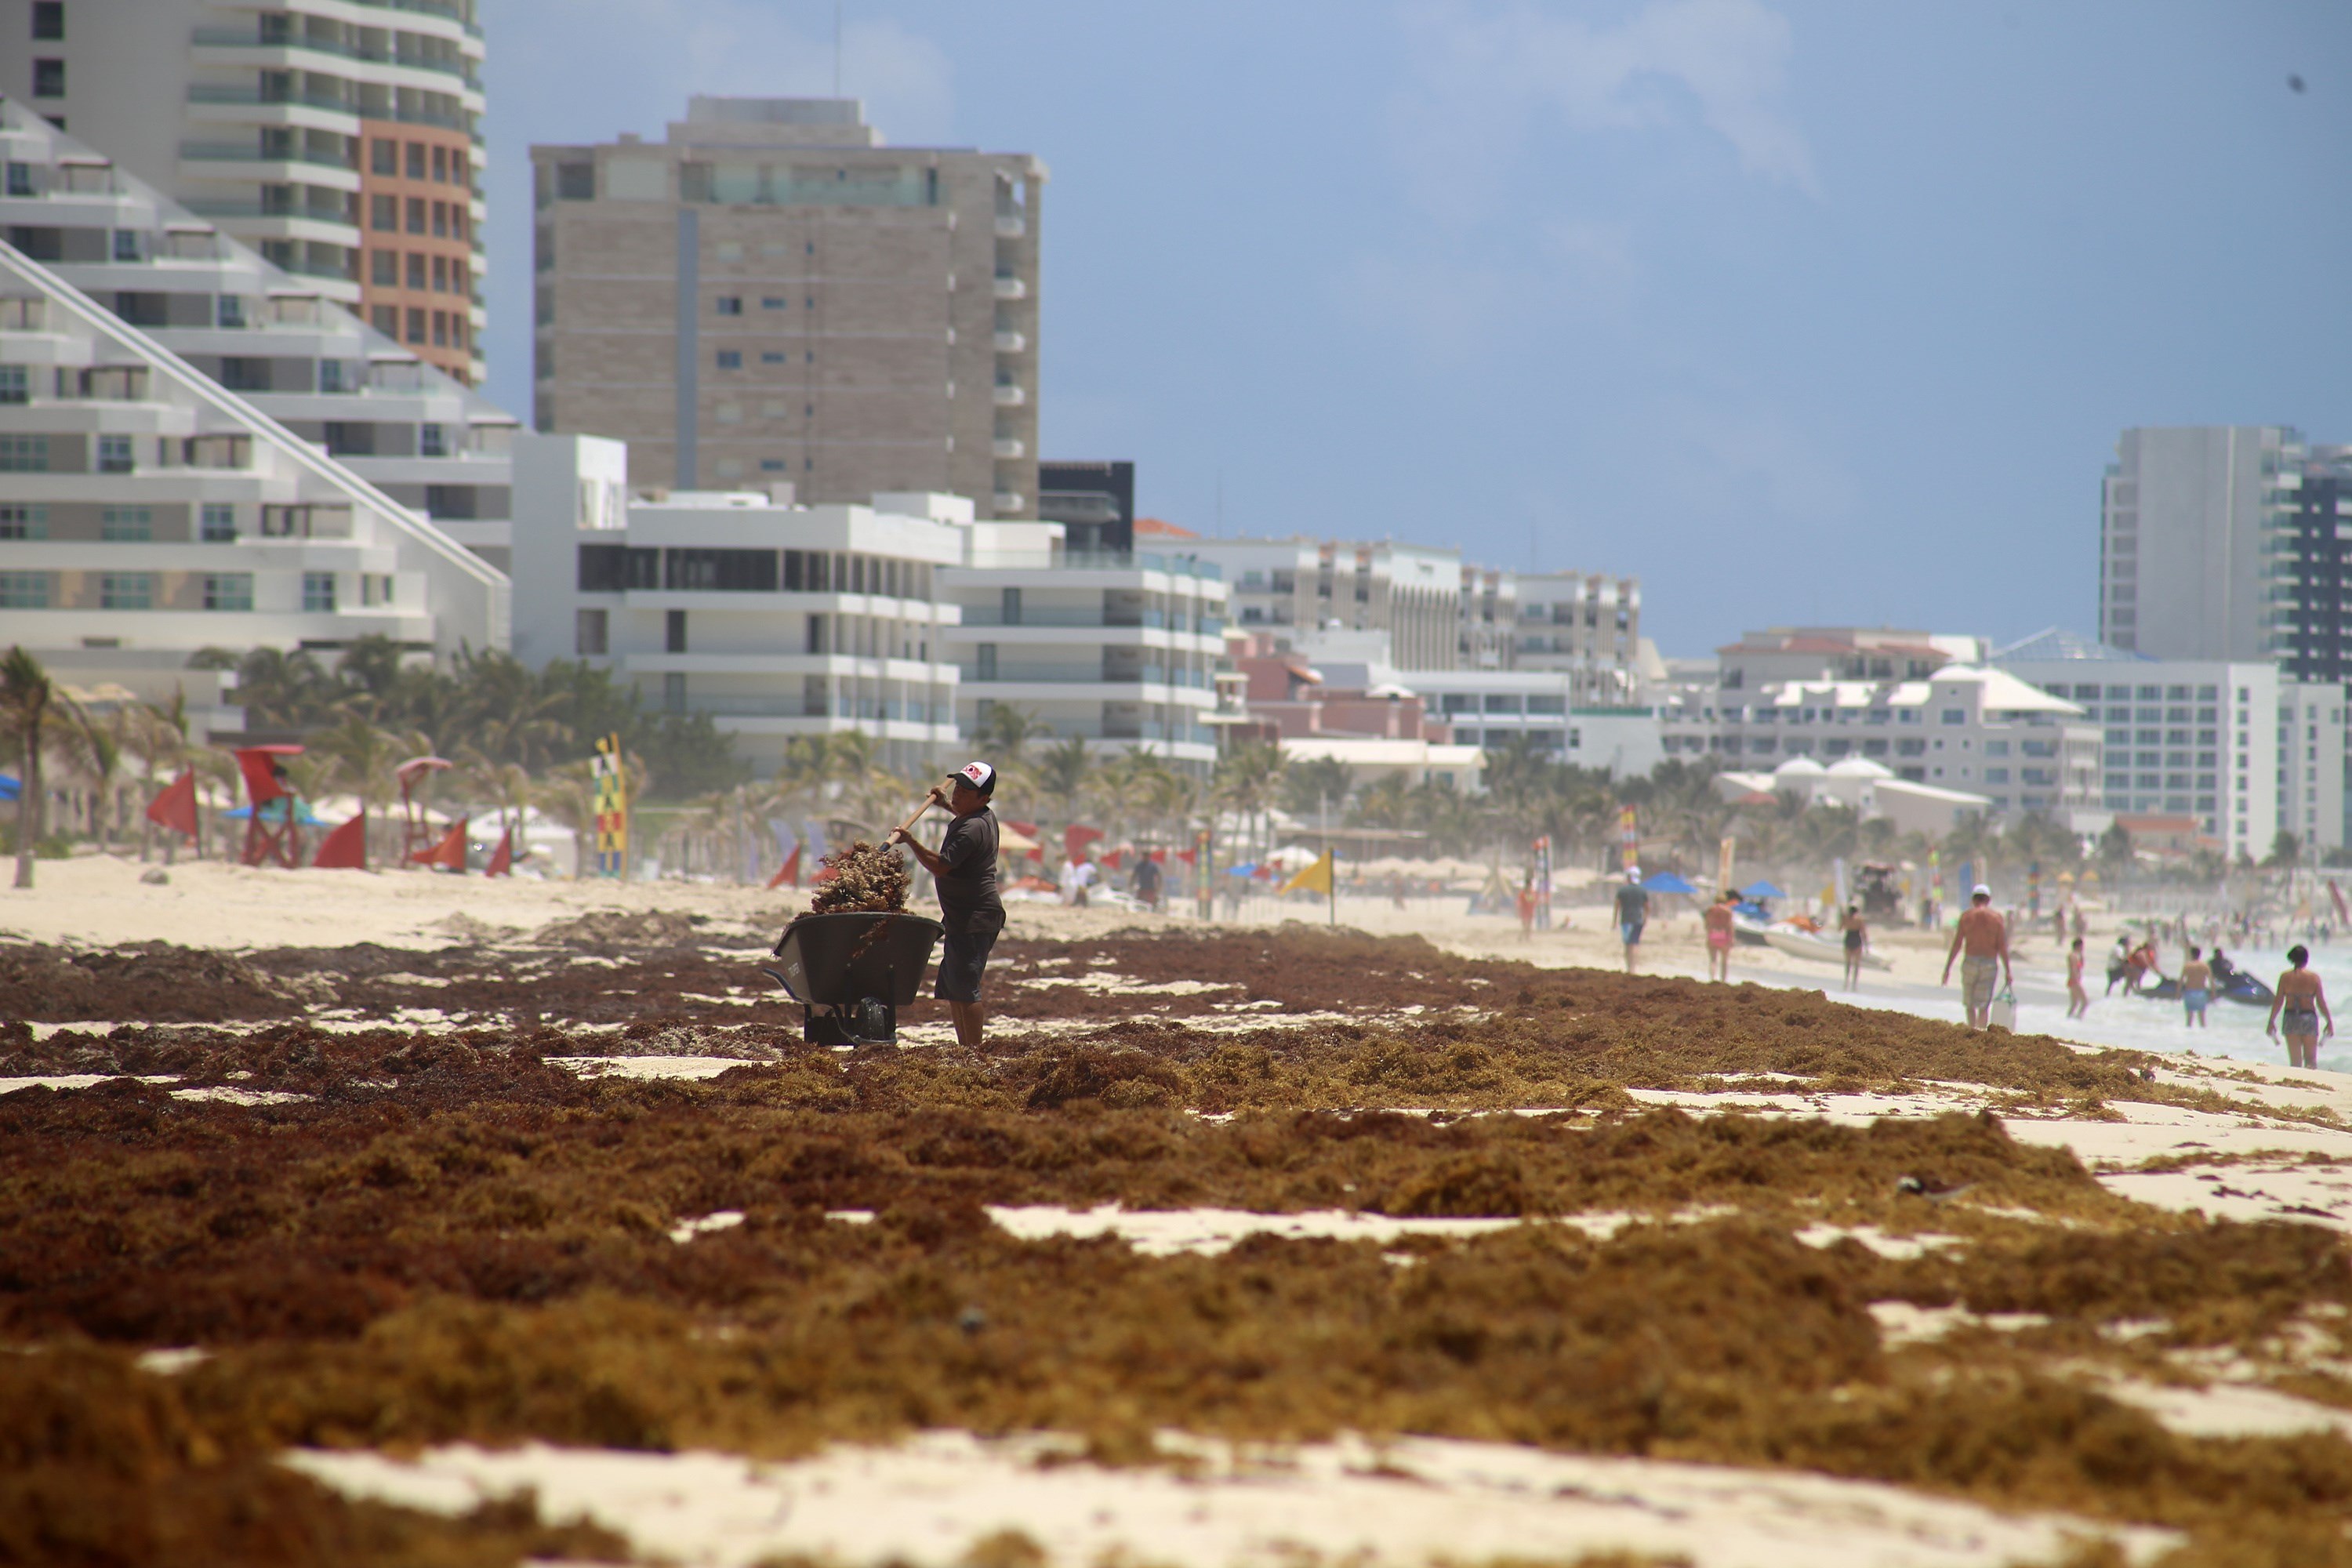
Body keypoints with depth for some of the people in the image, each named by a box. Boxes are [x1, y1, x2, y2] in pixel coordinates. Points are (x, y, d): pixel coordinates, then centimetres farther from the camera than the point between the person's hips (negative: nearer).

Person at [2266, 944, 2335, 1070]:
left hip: (2291, 1018, 1)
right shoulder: (2314, 978, -4)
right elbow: (2321, 1003, -2)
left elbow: (2278, 1001, 0)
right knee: (2311, 1058, 7)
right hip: (2309, 1017, -1)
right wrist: (2330, 1022, 8)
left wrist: (2271, 1022, 8)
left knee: (2295, 1060, 7)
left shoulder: (2285, 977, -1)